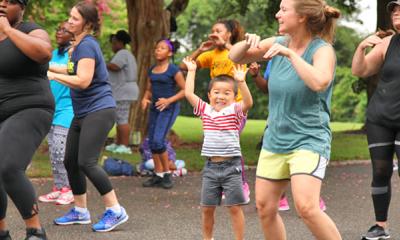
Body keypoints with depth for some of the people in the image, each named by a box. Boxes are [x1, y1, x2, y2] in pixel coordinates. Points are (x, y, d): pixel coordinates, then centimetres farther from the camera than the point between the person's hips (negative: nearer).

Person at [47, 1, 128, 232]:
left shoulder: (87, 45, -15)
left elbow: (83, 81, -23)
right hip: (82, 113, 10)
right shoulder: (80, 45, 14)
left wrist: (53, 75, -14)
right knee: (70, 161, 10)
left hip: (98, 110, -10)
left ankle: (116, 210, -9)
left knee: (87, 162, -16)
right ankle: (80, 211, 21)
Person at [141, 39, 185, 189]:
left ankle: (167, 174, -3)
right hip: (155, 108, 7)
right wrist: (145, 99, -2)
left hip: (169, 109, -7)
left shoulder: (173, 70, -8)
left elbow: (185, 90, -9)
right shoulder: (151, 70, 11)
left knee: (158, 140, -16)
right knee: (152, 142, 5)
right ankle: (158, 175, 15)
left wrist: (169, 100, -19)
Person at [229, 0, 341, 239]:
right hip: (276, 139, 7)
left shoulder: (322, 49, -13)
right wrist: (248, 42, -10)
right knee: (265, 207, 9)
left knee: (306, 207, -23)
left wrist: (290, 53, -28)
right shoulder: (278, 43, 4)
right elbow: (235, 56, 11)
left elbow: (319, 82, -33)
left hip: (309, 141, -7)